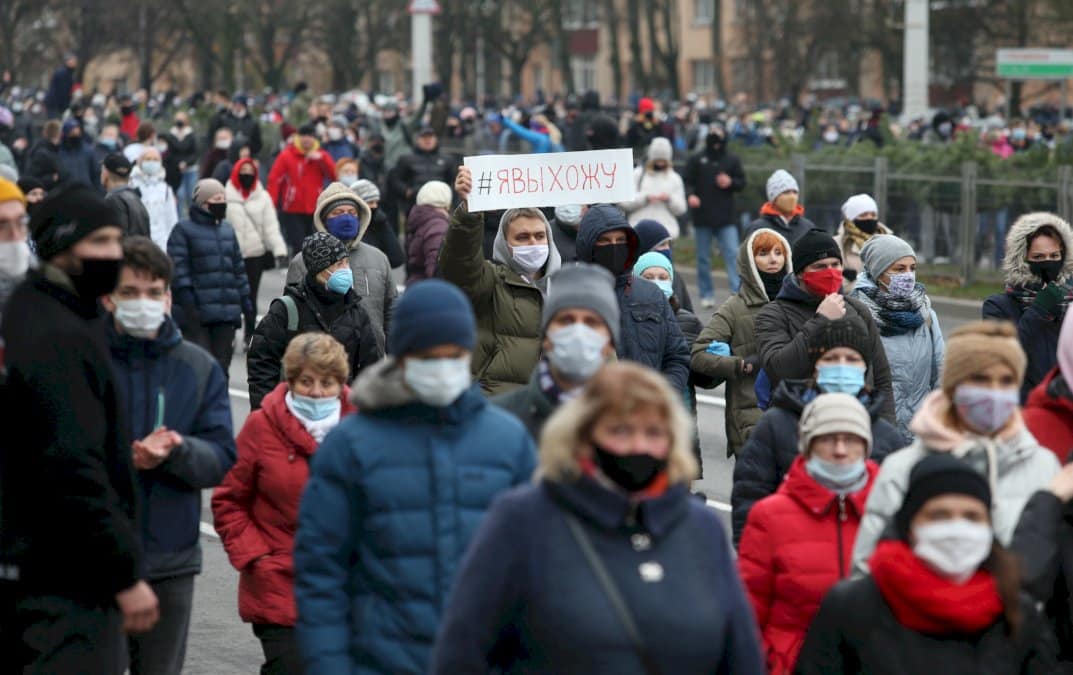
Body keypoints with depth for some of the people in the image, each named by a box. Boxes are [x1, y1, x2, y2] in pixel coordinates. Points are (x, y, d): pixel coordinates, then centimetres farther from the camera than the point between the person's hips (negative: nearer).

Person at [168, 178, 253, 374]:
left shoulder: (228, 230, 19)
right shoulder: (184, 230, -1)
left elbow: (238, 268, 23)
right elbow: (178, 268, -8)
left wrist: (246, 302, 18)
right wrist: (187, 301, -17)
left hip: (227, 314, 6)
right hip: (197, 314, -6)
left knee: (221, 364, 6)